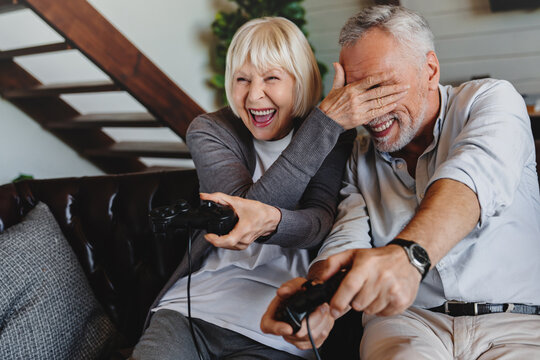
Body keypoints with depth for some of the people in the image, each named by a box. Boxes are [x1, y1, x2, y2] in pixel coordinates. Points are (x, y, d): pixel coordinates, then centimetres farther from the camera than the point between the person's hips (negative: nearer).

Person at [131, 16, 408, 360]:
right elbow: (252, 205, -14)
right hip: (192, 306, 1)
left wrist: (270, 221, -36)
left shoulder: (336, 137, 3)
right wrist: (327, 119, -20)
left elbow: (319, 222, -11)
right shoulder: (208, 131, 2)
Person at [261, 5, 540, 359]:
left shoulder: (490, 99, 3)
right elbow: (346, 242, 0)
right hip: (408, 320, 2)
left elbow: (473, 176, -19)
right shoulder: (360, 158, 14)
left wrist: (407, 253, -39)